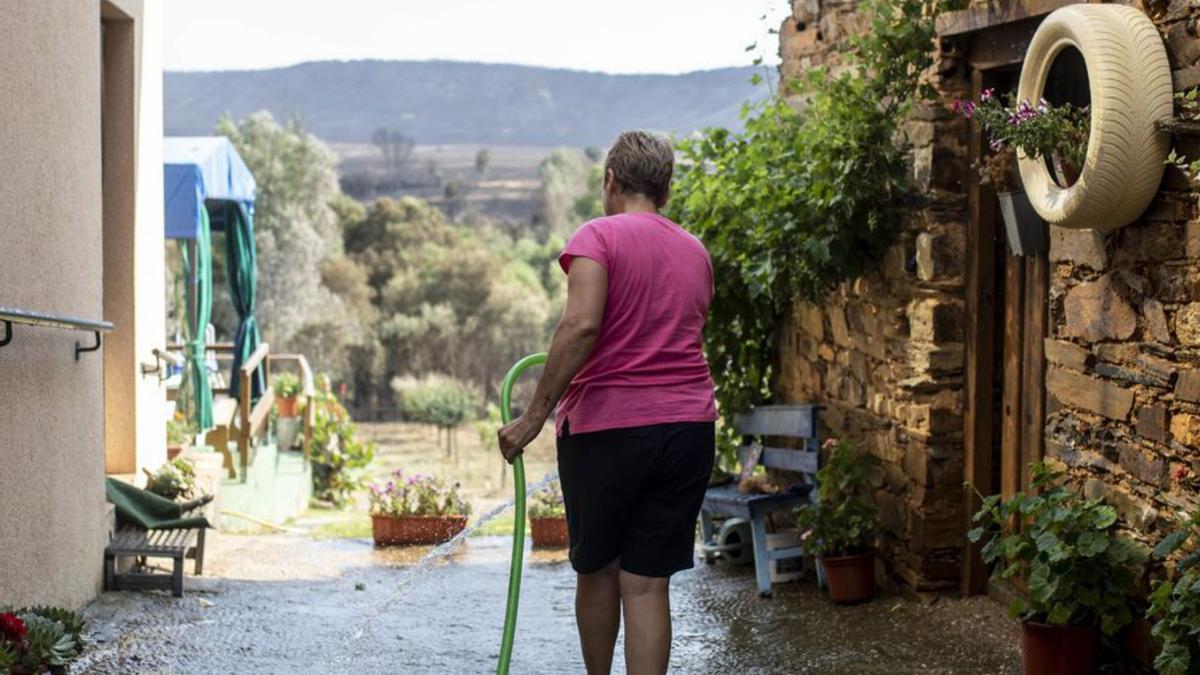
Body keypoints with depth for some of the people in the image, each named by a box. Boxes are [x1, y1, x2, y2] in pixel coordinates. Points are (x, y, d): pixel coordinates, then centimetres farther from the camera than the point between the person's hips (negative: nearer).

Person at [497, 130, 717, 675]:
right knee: (647, 583, 3)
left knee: (597, 570, 15)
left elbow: (581, 326, -20)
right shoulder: (696, 252, 13)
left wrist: (535, 414, -16)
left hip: (604, 427, -4)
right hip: (687, 426, 4)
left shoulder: (600, 236, -6)